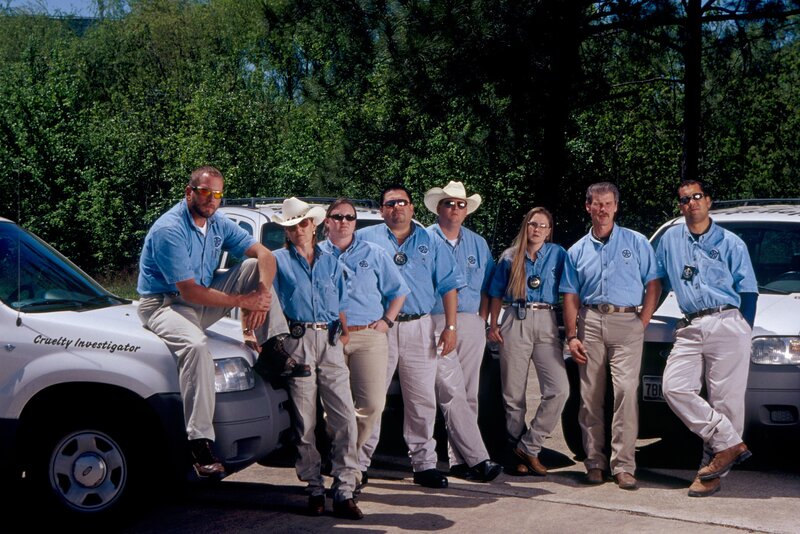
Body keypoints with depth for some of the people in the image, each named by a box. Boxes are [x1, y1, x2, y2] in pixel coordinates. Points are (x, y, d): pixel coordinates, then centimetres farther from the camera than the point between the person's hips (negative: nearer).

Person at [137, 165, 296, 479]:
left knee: (253, 265, -6)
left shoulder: (219, 224, 3)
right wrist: (242, 301, -21)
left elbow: (265, 255, -1)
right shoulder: (169, 230, -21)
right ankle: (199, 442, -39)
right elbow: (190, 292, -24)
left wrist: (262, 293, -21)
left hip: (204, 302, 8)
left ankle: (274, 349, -9)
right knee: (196, 344, -39)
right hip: (165, 304, -8)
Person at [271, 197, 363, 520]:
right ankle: (314, 488, 9)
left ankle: (344, 490, -4)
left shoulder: (331, 262, 19)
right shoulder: (278, 261, 11)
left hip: (330, 342, 2)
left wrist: (344, 333, 4)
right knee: (305, 421, 0)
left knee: (345, 417, -7)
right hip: (298, 341, -2)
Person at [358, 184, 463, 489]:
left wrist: (450, 327, 2)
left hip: (419, 328, 2)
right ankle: (358, 463, 5)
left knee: (423, 400, 5)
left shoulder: (430, 243, 13)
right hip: (377, 328, -2)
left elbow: (448, 285, 10)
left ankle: (424, 464, 13)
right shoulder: (365, 239, 8)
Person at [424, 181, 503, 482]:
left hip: (472, 325, 5)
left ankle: (459, 460, 9)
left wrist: (482, 320, 9)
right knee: (452, 394, -14)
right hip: (437, 323, -4)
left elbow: (486, 287, 20)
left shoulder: (478, 244, 17)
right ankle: (478, 459, -16)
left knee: (468, 395, 3)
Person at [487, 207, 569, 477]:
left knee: (559, 389, -15)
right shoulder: (509, 257, 12)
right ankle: (516, 451, 12)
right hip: (514, 323, 0)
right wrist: (493, 325, 4)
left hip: (545, 323, 0)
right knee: (513, 393, 1)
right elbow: (496, 294, 15)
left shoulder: (558, 254, 10)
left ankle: (529, 447, -4)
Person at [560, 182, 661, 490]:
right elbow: (571, 297, 12)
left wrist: (643, 322, -4)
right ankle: (594, 462, 9)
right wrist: (571, 336, 2)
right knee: (590, 396, 2)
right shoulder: (577, 251, 15)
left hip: (626, 321, -2)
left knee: (626, 390, -13)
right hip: (590, 322, 3)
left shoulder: (636, 243, 9)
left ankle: (624, 465, -11)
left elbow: (653, 284, 6)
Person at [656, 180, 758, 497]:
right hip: (690, 328, 4)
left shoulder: (730, 243, 7)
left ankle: (713, 473, 1)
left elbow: (748, 291, 6)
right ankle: (729, 443, -8)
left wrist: (743, 331, -1)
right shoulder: (670, 240, 16)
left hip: (727, 324, -3)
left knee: (725, 399, -5)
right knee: (674, 387, -14)